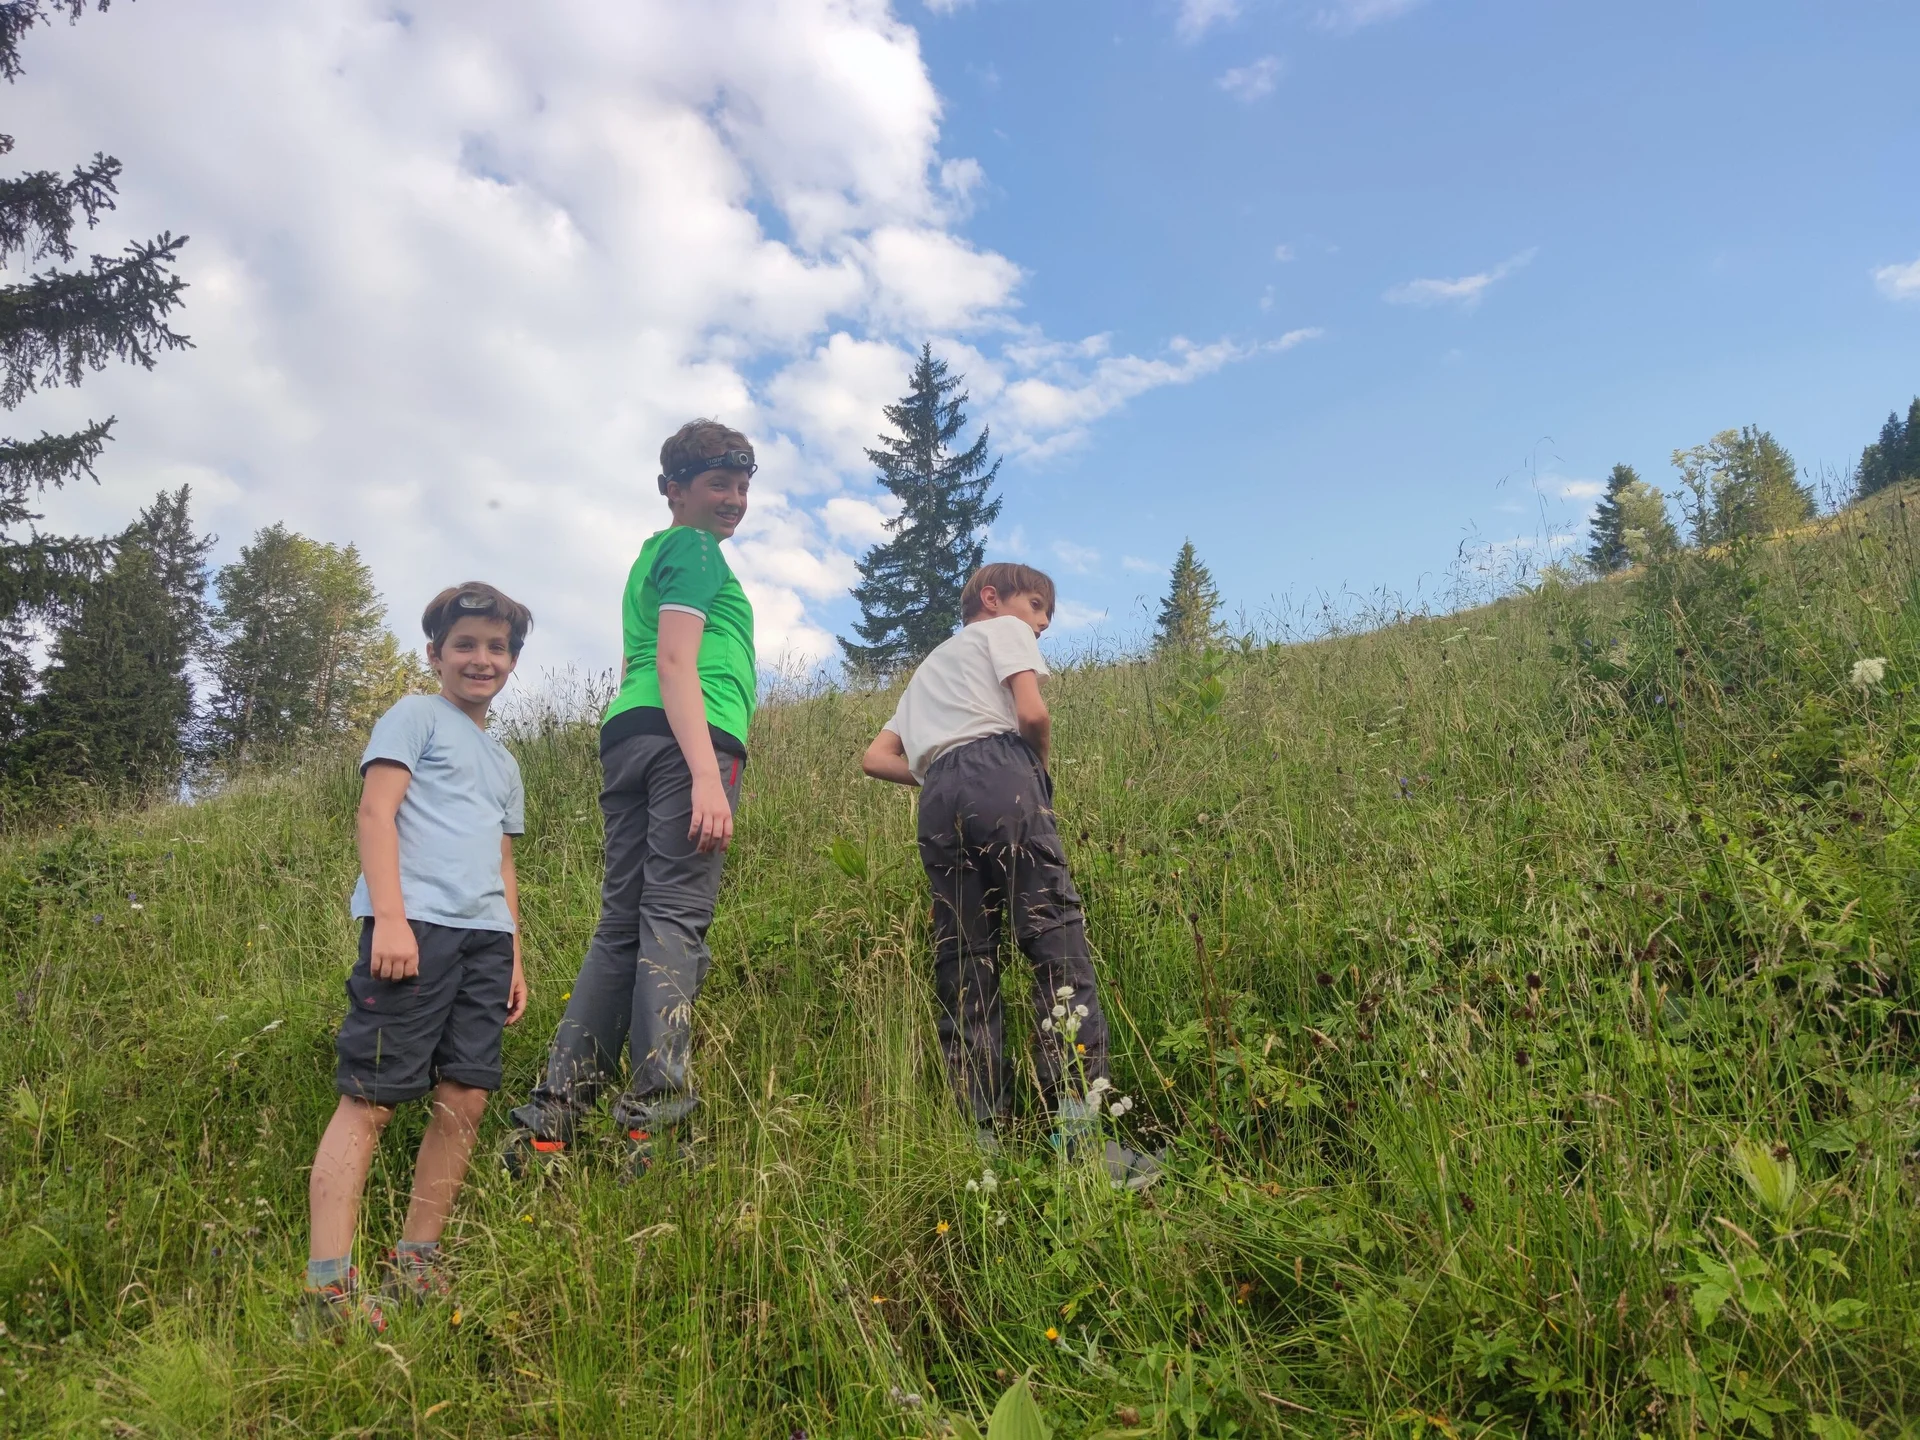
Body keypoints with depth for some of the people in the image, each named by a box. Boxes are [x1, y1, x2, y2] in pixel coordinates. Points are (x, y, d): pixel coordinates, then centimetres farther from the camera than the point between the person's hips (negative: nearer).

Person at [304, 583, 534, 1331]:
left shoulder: (504, 762, 27)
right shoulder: (416, 716, 6)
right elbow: (375, 810, -6)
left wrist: (514, 955, 22)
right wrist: (390, 918, -17)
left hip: (484, 936, 7)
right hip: (415, 923, -7)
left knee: (465, 1098, 2)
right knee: (369, 1096, -8)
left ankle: (414, 1267, 12)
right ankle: (329, 1282, -7)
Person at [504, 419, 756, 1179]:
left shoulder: (652, 554, 33)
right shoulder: (694, 548, 4)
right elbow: (676, 662, -10)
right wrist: (708, 774, -20)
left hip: (627, 733, 9)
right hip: (688, 739, -9)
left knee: (621, 925, 6)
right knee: (675, 918, -14)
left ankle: (549, 1118, 4)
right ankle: (654, 1120, -19)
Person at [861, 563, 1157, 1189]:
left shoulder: (929, 666, 38)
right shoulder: (1004, 630, 17)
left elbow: (875, 758, 29)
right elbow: (1032, 715, -2)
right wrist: (1040, 762, 16)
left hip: (937, 799, 7)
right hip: (1000, 775, -6)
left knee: (964, 965, 3)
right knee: (1058, 945, -12)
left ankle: (983, 1137, -2)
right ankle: (1080, 1129, -22)